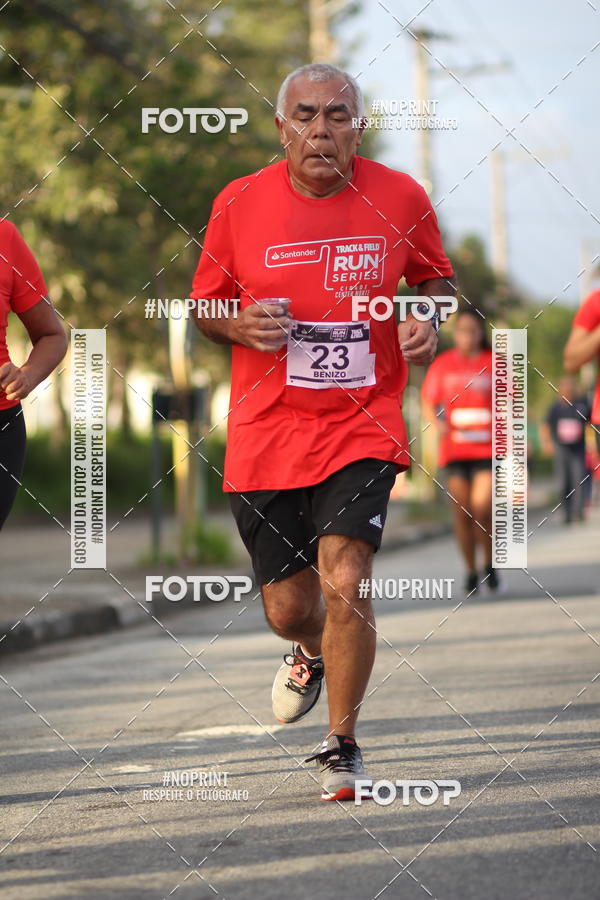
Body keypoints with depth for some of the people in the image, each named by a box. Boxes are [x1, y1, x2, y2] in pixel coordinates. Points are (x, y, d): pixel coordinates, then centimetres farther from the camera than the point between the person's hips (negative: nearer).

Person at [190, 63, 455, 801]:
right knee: (288, 608, 8)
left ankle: (341, 743, 0)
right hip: (264, 435, 1)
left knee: (345, 581, -18)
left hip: (362, 428, -1)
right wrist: (241, 325, -12)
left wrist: (427, 318, -6)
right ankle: (312, 655, 46)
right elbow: (205, 305, 9)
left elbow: (435, 276, 15)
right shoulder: (239, 203, -3)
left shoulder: (399, 199, -3)